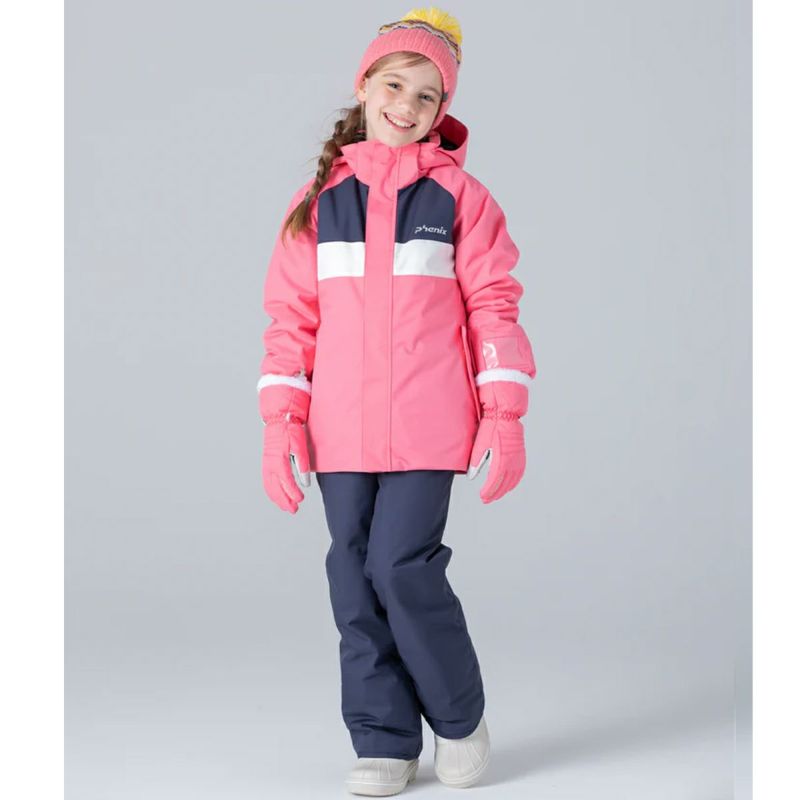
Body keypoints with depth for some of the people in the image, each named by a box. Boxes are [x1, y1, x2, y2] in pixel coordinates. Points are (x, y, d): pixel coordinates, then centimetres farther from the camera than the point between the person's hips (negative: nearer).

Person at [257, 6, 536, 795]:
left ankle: (459, 717, 14)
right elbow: (291, 315, 8)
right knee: (355, 579, 5)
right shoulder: (319, 197, 8)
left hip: (429, 426, -3)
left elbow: (494, 305, 0)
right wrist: (280, 422, 0)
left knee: (402, 566, -10)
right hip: (340, 430, 3)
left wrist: (504, 416, -6)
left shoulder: (459, 194, 2)